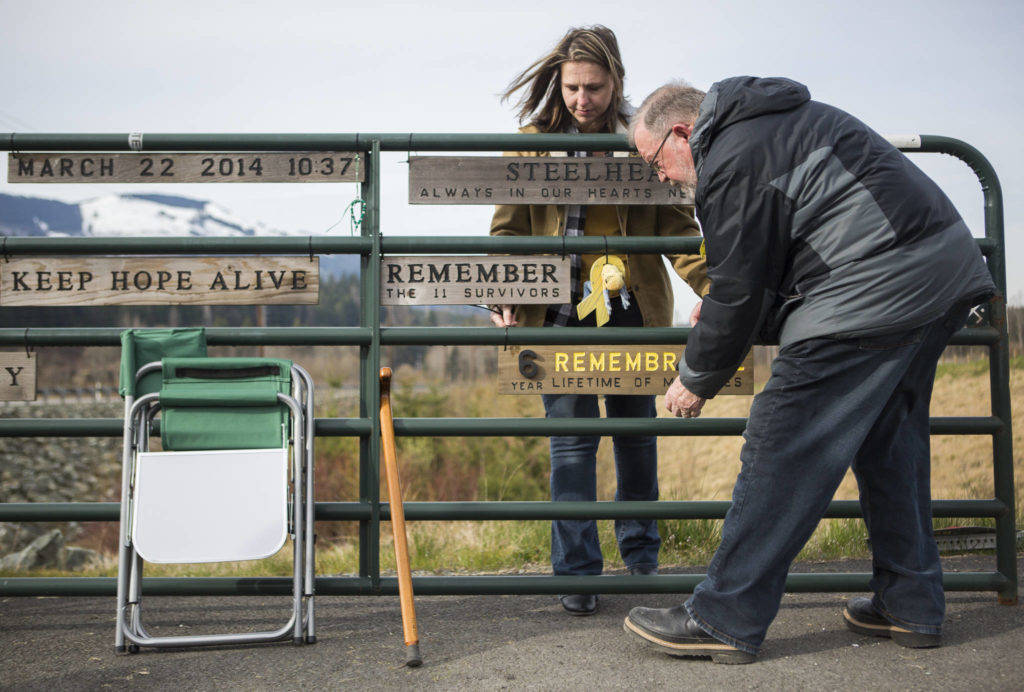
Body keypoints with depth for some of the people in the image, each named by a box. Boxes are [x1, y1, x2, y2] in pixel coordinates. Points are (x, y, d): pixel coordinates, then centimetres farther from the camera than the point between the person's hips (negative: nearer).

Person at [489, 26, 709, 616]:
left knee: (636, 431, 12)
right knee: (572, 437, -3)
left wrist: (712, 287, -14)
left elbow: (677, 226, 1)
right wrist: (507, 295, -12)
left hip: (634, 309, 1)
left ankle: (641, 554, 32)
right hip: (562, 310, -1)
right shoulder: (532, 144, 3)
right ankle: (577, 572, 8)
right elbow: (509, 229, 3)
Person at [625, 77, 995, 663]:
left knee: (784, 444, -7)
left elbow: (738, 291, -8)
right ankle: (911, 606, 26)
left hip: (876, 290, -11)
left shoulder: (732, 159, -9)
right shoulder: (779, 119, 23)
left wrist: (696, 380, 5)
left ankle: (725, 620, -1)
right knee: (889, 441, 18)